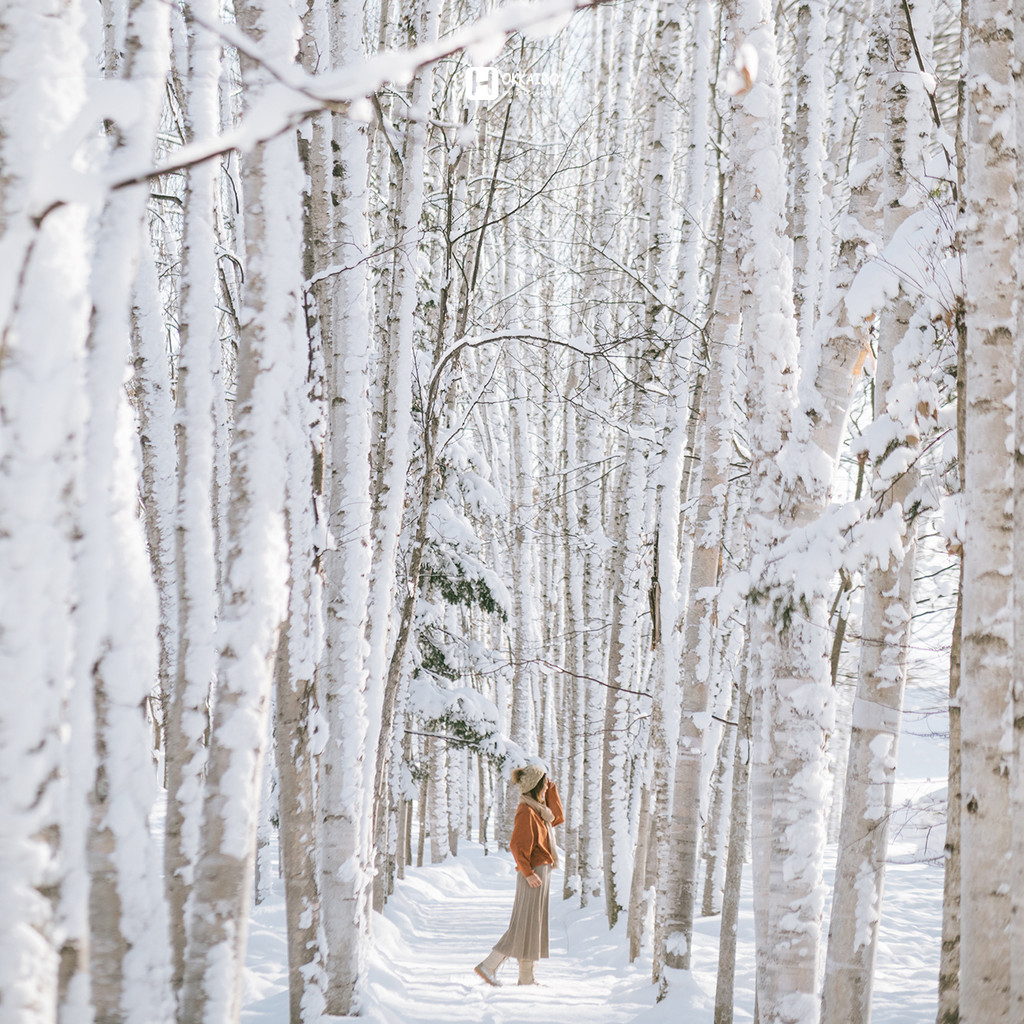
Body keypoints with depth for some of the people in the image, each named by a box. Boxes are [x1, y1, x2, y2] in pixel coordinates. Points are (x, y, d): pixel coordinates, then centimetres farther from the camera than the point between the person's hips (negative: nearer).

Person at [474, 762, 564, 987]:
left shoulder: (537, 809, 11)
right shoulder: (526, 812, -17)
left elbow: (558, 818, 21)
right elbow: (516, 845, -21)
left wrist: (551, 788, 14)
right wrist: (528, 872, -22)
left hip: (541, 871, 10)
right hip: (534, 872, -10)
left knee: (534, 926, 10)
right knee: (526, 925, -8)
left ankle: (526, 978, 12)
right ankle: (488, 966, -8)